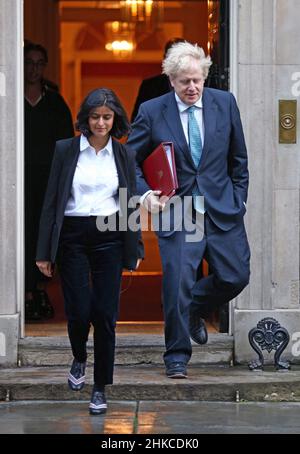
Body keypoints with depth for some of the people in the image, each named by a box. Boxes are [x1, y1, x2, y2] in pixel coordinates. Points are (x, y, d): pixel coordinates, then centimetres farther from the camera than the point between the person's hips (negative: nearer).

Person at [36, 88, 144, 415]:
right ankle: (79, 360, 26)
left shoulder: (124, 156, 6)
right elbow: (52, 201, 1)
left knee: (106, 315, -1)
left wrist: (135, 250, 9)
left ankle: (100, 388, 11)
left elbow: (131, 205, 12)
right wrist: (44, 252, -2)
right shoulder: (65, 150, 0)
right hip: (72, 237, -1)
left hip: (109, 238, 1)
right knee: (79, 311, -7)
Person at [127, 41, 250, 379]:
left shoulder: (224, 103, 3)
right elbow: (131, 160, 3)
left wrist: (238, 198, 9)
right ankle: (177, 356, 8)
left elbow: (238, 158, 12)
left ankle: (194, 310, 32)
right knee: (177, 285, -8)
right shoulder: (152, 111, -3)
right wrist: (144, 194, -12)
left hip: (222, 209, 3)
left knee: (235, 277, 2)